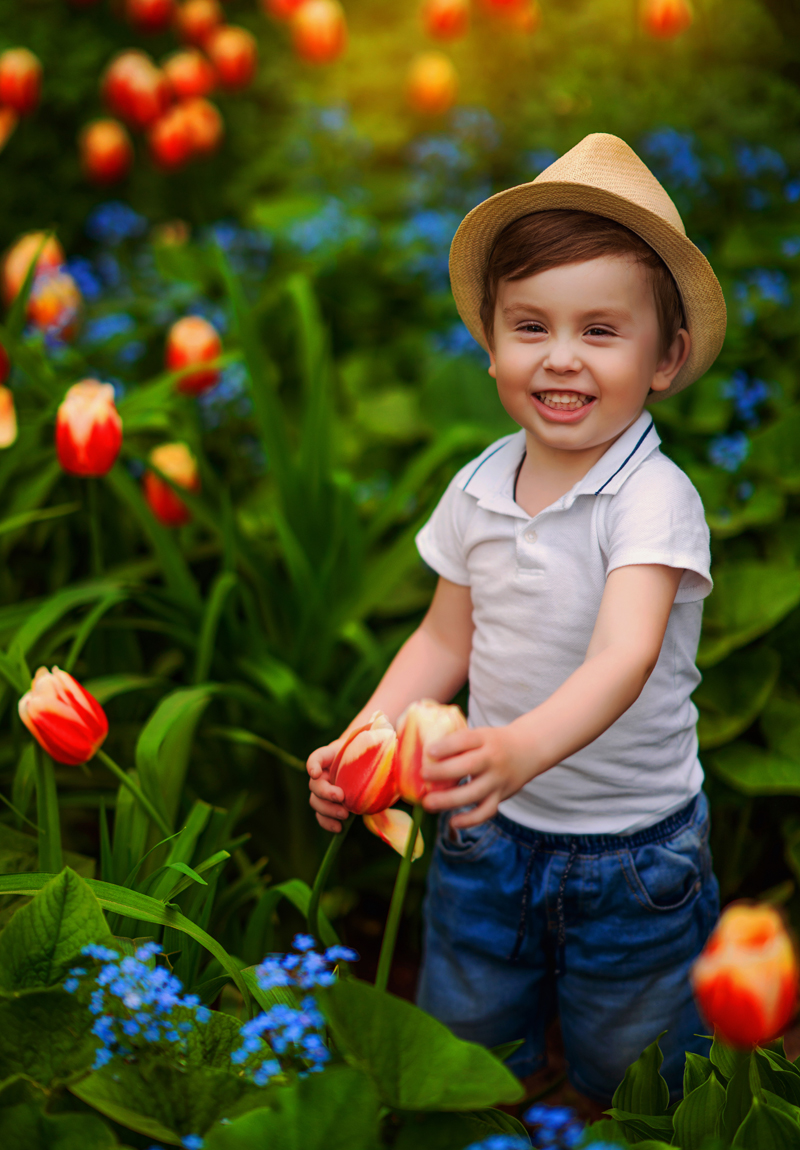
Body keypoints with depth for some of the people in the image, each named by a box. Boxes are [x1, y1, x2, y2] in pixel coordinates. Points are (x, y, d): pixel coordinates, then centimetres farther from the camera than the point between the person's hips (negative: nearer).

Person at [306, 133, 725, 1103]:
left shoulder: (655, 497, -23)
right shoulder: (476, 491, -5)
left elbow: (624, 657, -37)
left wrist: (521, 749, -54)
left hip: (631, 849, -4)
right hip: (492, 831, 5)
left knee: (623, 1079, 14)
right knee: (462, 1054, 19)